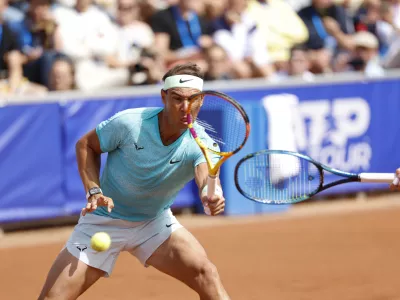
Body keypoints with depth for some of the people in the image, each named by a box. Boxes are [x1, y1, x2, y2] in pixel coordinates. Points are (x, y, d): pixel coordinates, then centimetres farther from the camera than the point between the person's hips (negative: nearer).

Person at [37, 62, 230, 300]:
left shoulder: (200, 144, -21)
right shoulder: (129, 123, -22)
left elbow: (207, 176, -43)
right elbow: (86, 145, -4)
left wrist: (212, 196, -66)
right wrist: (94, 191, -17)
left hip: (155, 223, 1)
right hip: (104, 220, -1)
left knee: (207, 275, -22)